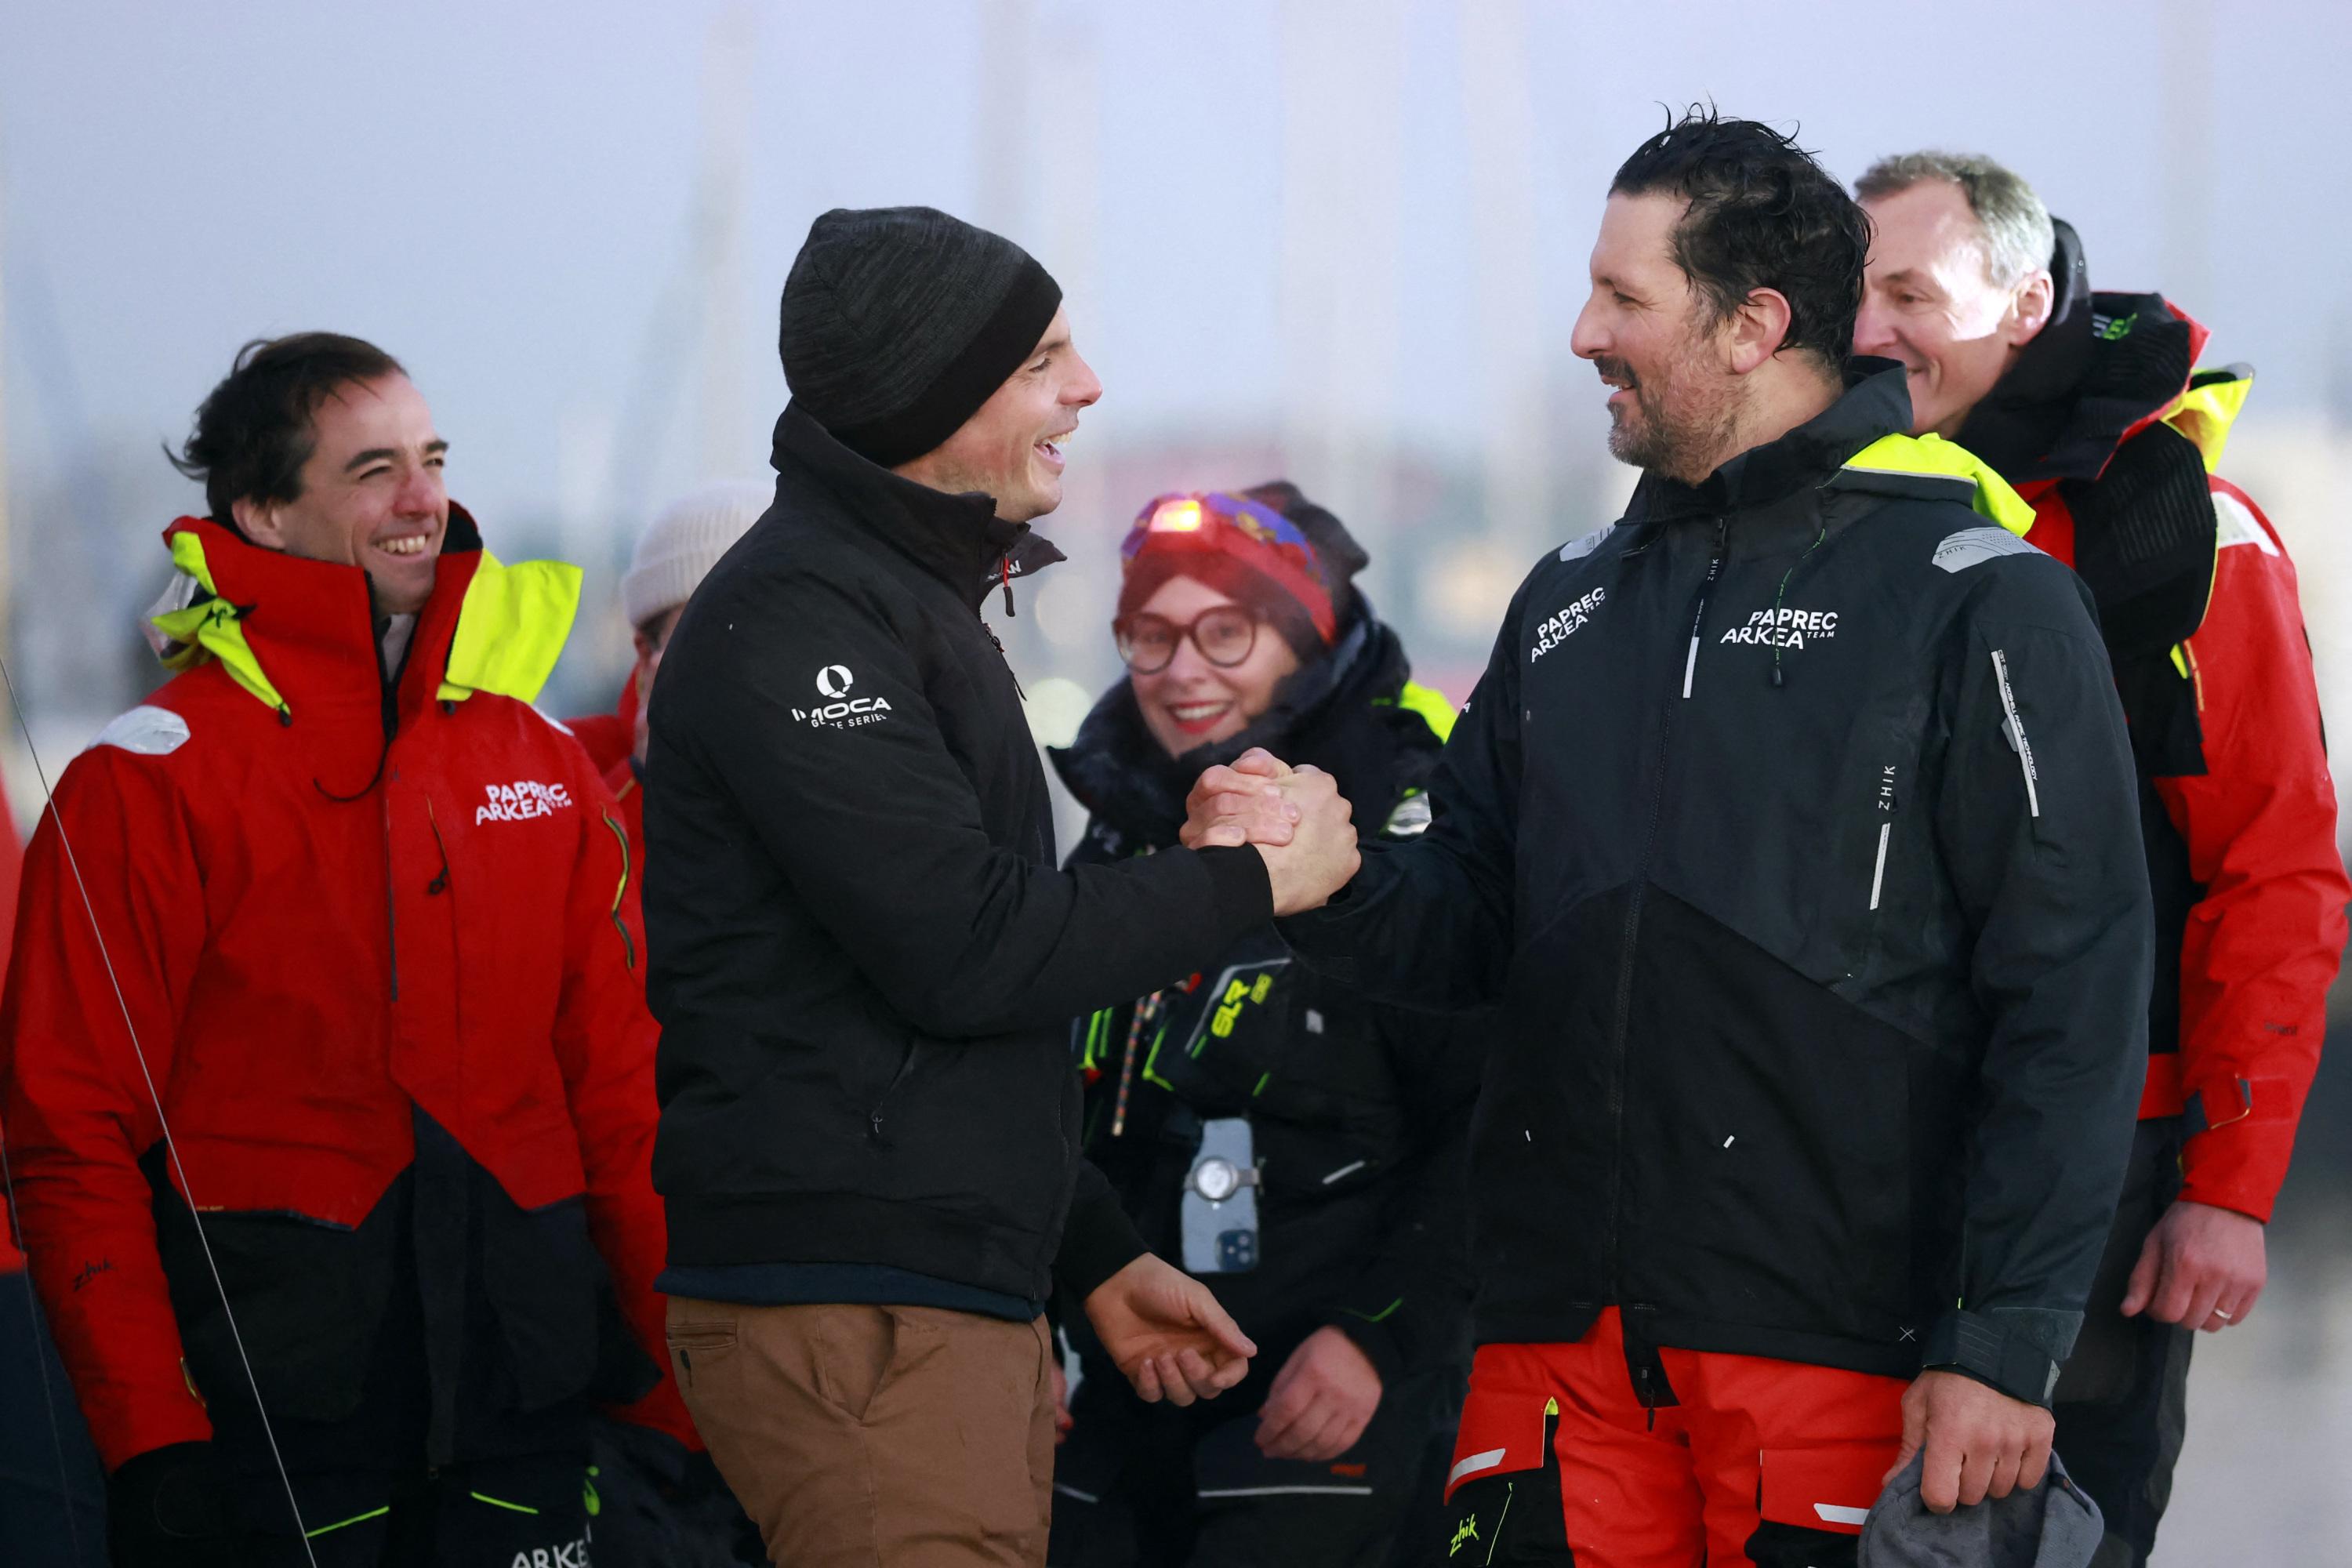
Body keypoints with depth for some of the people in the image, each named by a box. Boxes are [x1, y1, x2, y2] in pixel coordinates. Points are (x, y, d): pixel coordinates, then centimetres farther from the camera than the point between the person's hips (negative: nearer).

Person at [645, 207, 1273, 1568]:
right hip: (852, 1317, -10)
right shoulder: (790, 617, -11)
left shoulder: (918, 601, 22)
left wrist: (1101, 1258, 25)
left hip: (973, 1300, 10)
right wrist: (1251, 881, -8)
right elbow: (965, 949, -19)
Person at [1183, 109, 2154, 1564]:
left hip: (1838, 1338, -5)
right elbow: (1475, 932, 20)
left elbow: (2072, 996, -8)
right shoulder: (1572, 599, 17)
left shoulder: (1974, 595, -4)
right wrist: (1336, 876, -3)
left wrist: (2006, 1343, -14)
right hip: (1564, 1327, 5)